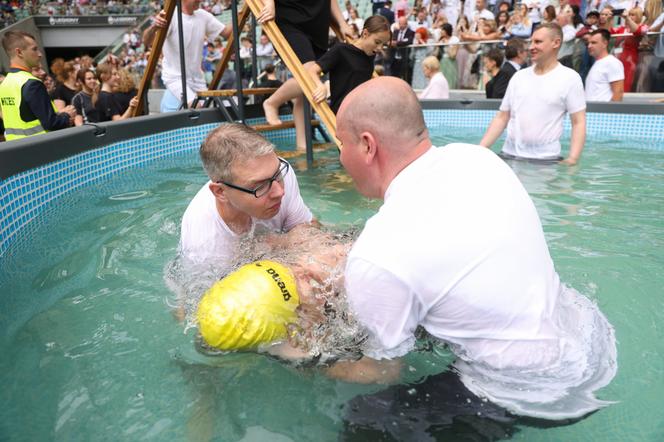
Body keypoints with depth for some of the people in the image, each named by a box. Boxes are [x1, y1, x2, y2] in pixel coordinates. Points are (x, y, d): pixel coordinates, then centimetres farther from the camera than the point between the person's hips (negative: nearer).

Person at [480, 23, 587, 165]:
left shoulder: (570, 78, -2)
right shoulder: (518, 76, 10)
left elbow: (578, 123, -4)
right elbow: (501, 118, 11)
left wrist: (573, 158, -17)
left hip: (545, 159, -4)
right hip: (509, 155, 4)